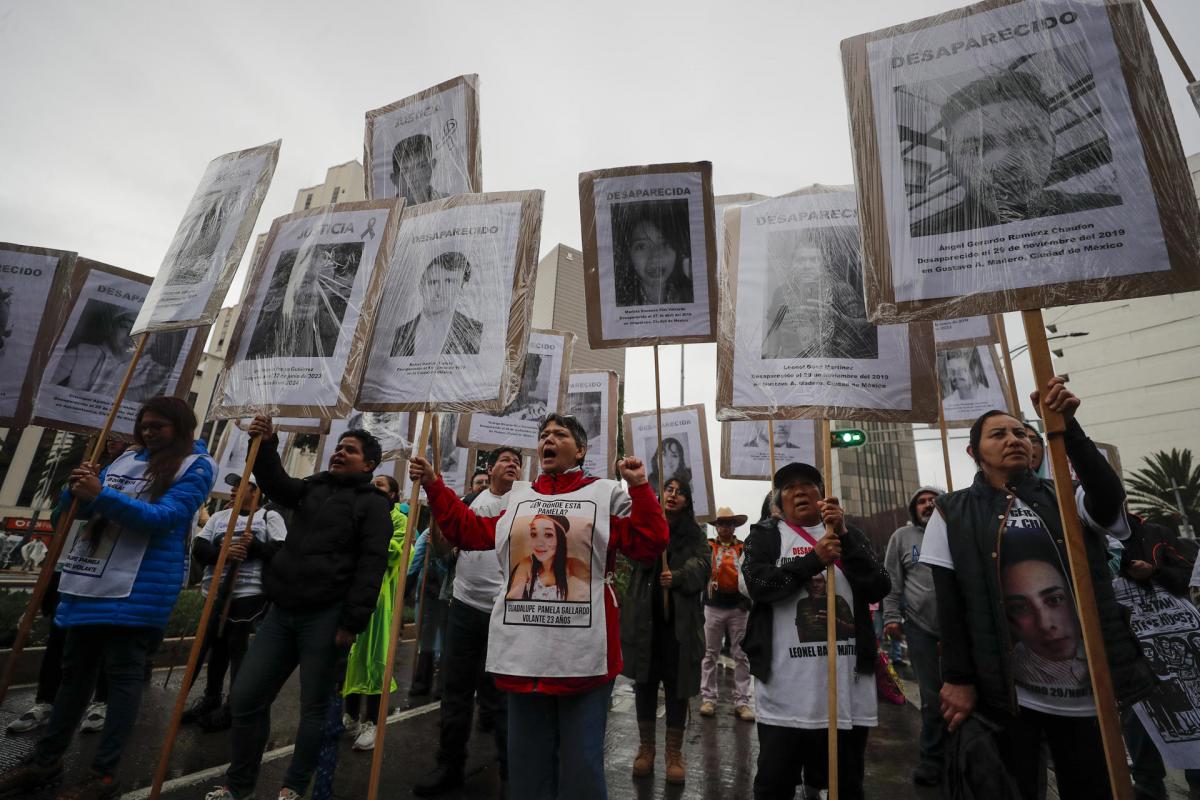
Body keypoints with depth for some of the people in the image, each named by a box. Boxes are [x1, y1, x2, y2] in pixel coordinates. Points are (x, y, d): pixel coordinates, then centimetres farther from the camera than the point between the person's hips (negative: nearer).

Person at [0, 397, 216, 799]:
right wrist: (79, 490, -7)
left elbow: (164, 518, -18)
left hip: (140, 587, -7)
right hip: (90, 580, 7)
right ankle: (46, 759, 33)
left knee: (123, 674, 0)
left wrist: (101, 495, -23)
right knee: (75, 669, 18)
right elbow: (80, 506, 16)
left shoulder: (195, 466, -6)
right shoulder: (126, 458, 14)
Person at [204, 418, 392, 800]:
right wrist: (265, 447, -14)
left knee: (314, 707, 5)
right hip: (282, 611, 7)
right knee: (245, 698, 12)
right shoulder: (314, 488, 17)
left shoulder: (373, 504, -6)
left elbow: (371, 567, -13)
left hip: (326, 616, -7)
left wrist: (352, 623, -18)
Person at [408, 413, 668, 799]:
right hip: (525, 653, 4)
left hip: (583, 655, -3)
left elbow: (648, 545, -5)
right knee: (527, 763, 19)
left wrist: (640, 488, -15)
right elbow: (470, 531, 13)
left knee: (581, 767, 10)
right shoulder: (518, 496, 10)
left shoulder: (605, 493, -1)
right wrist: (433, 485, 12)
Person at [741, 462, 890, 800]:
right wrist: (814, 559, -16)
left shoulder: (849, 534, 12)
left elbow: (879, 589, -1)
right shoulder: (766, 535, 4)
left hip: (848, 686, 3)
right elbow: (757, 584, -12)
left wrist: (844, 537, -12)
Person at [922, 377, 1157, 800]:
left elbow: (1110, 498, -19)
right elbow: (948, 601, -5)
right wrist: (958, 679, -7)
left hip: (1087, 689, 3)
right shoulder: (953, 512, -2)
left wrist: (1066, 426, -27)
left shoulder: (1065, 498, 6)